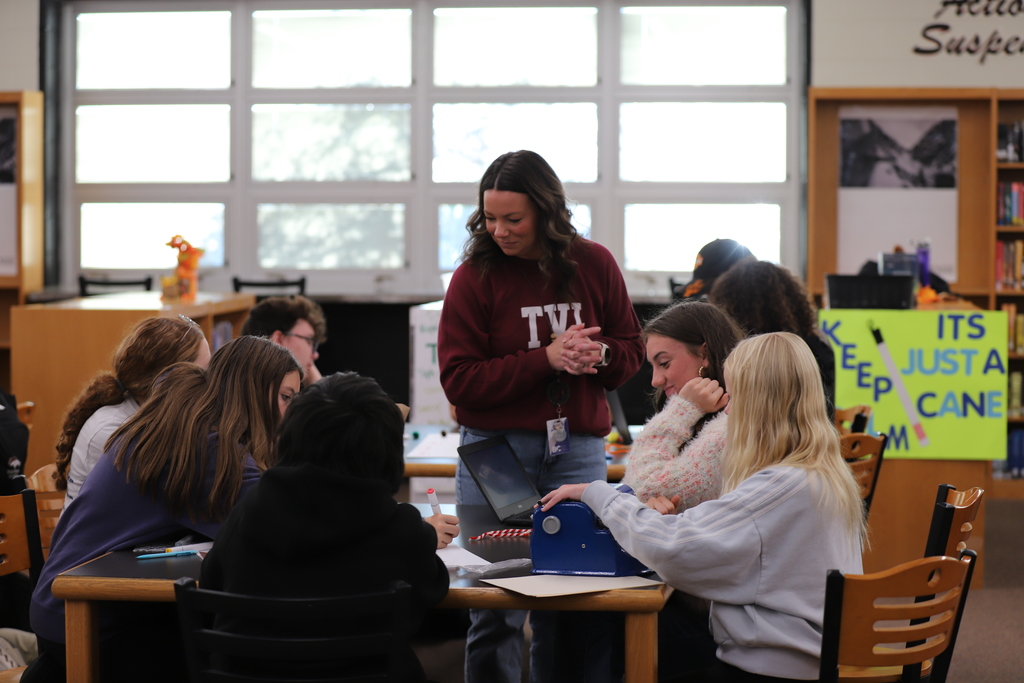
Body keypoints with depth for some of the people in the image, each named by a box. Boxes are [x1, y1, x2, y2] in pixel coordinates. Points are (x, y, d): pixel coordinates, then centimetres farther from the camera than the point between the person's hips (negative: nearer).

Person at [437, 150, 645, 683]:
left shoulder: (594, 265, 4)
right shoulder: (475, 275, -4)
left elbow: (632, 348, 13)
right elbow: (459, 379, -9)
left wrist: (598, 354, -11)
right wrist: (546, 359, -17)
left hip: (578, 449, 2)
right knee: (495, 608, 0)